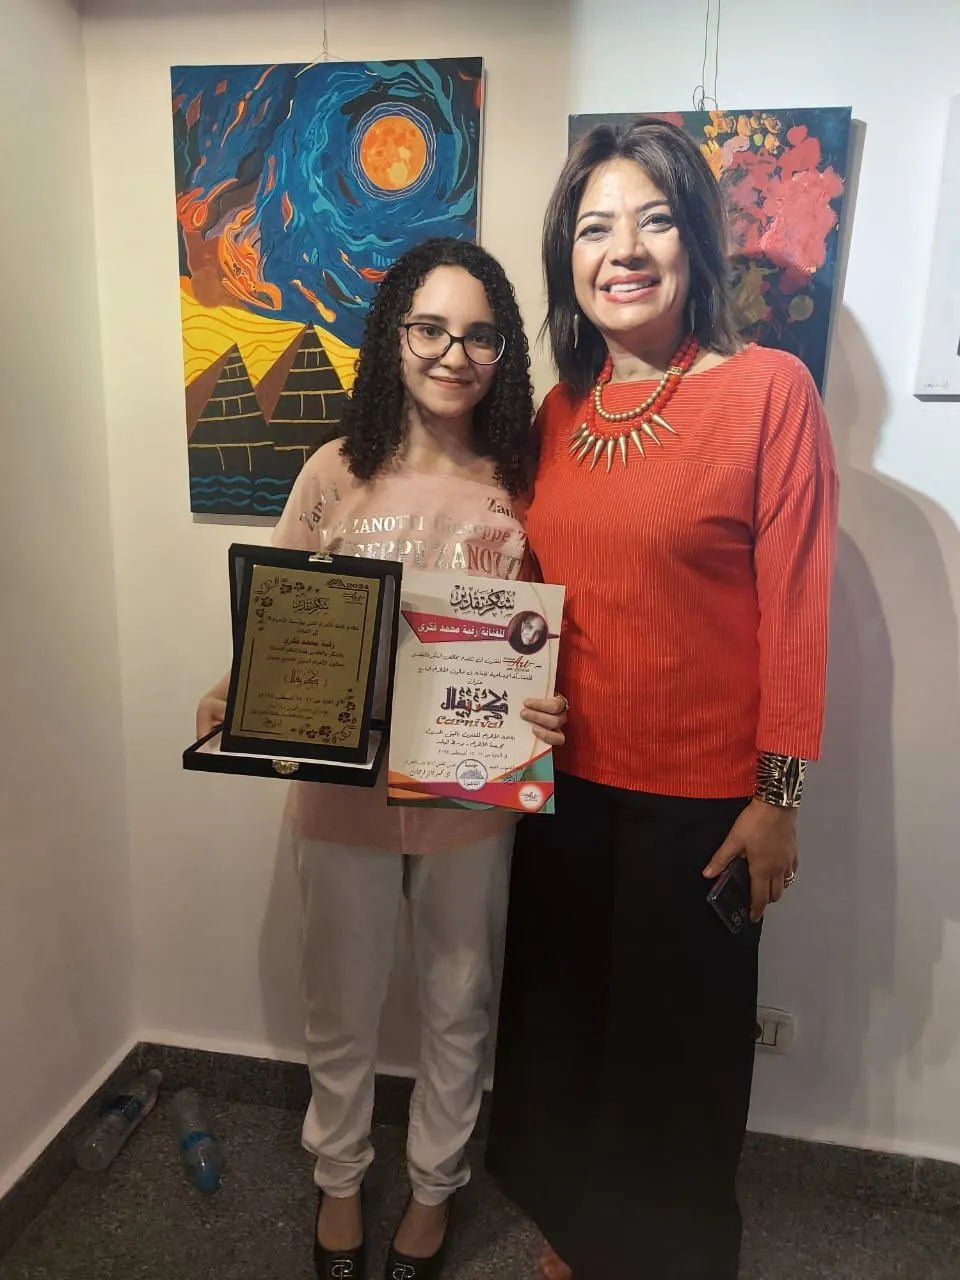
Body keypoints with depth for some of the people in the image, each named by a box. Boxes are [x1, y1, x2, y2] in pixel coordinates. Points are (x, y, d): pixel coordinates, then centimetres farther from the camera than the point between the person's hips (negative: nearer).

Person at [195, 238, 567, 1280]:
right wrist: (231, 700, -19)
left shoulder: (522, 488, -7)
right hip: (342, 793, 0)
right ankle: (338, 1175, 50)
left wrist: (550, 712, -20)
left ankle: (434, 1183, 49)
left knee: (457, 1007, 20)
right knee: (340, 1009, 21)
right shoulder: (336, 473, -7)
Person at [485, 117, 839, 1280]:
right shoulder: (559, 410, 5)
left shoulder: (768, 389, -12)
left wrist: (778, 795, -11)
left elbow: (795, 606, -12)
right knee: (558, 1021, 22)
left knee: (676, 1047, 16)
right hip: (567, 783, 6)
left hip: (699, 798, -5)